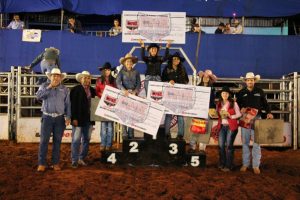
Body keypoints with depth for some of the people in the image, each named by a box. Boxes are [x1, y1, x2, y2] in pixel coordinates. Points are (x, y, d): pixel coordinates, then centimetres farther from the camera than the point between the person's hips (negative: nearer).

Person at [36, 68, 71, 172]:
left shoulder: (64, 89, 7)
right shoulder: (44, 86, 5)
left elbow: (68, 104, 6)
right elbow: (38, 96, -13)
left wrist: (68, 117, -3)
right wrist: (49, 87, -15)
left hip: (60, 118, 1)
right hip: (47, 117, -1)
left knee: (57, 141, 6)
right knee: (44, 140, -2)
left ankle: (56, 163, 15)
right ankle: (41, 163, 5)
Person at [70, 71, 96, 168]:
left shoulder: (92, 90, 12)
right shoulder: (76, 90, -3)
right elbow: (73, 104, -8)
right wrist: (74, 118, -14)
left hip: (89, 119, 5)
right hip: (78, 119, -5)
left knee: (86, 140, 12)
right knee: (76, 140, -2)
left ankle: (81, 158, 24)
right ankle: (75, 161, 6)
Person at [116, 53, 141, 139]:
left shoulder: (136, 72, 10)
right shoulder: (122, 72, 5)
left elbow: (139, 84, 5)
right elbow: (118, 82, -7)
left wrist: (135, 91, -14)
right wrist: (124, 90, -24)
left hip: (134, 95, 2)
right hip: (124, 95, -1)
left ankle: (131, 133, 4)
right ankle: (125, 133, -1)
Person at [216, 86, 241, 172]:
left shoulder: (234, 103, -3)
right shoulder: (219, 104, 11)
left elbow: (239, 114, -3)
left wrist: (230, 116, -16)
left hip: (231, 127, -4)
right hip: (222, 126, 4)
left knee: (229, 146, -3)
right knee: (221, 145, 3)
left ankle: (228, 165, 4)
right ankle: (222, 164, 17)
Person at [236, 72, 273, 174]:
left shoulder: (260, 91, 7)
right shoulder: (241, 92, 7)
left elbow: (265, 104, 9)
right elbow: (237, 104, 11)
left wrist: (269, 112, -8)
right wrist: (241, 109, -11)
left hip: (256, 118, -1)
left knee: (256, 142, -2)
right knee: (245, 142, 5)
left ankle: (256, 165, 4)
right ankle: (245, 164, 13)